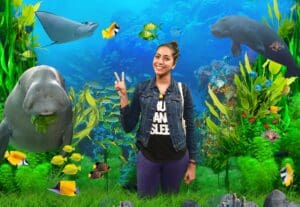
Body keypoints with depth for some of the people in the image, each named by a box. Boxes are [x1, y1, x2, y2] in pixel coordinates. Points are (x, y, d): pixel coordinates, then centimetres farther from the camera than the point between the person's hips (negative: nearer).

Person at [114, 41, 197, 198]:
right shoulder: (142, 88, -1)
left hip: (176, 157, 0)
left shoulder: (183, 90, -2)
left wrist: (192, 163, 1)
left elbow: (190, 128, 2)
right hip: (147, 156, 0)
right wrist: (123, 96, -11)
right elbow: (128, 127, -2)